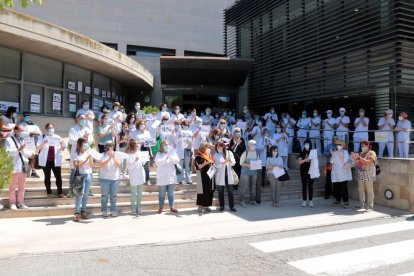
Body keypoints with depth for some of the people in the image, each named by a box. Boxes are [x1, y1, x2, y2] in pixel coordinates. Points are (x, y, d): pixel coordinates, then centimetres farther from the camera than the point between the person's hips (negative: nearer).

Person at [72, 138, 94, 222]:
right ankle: (77, 213, -12)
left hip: (89, 175, 4)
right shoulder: (76, 154, -2)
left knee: (86, 194, 5)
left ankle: (83, 211, 11)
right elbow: (76, 166, -11)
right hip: (81, 175, -4)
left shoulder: (88, 153, 10)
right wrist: (85, 160, -17)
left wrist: (90, 158, -8)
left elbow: (92, 166, 9)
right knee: (80, 193, -11)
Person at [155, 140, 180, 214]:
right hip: (162, 178, -2)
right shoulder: (159, 154, -1)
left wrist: (171, 156, -21)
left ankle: (172, 207, 17)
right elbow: (157, 162, -17)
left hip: (171, 177, 2)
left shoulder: (172, 152, 7)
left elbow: (177, 161, -4)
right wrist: (165, 158, -29)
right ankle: (161, 207, 16)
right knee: (162, 193, 5)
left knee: (171, 193, 8)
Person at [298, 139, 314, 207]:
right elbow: (300, 162, -3)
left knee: (310, 185, 0)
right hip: (303, 171, 0)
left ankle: (310, 201, 5)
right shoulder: (302, 152, 5)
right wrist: (305, 159, -18)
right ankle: (304, 200, 8)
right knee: (304, 185, 3)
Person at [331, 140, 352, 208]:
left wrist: (339, 153, -13)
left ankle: (346, 202, -2)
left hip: (343, 173, -4)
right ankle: (337, 200, 18)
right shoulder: (334, 152, 12)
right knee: (336, 187, 5)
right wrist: (332, 154, -7)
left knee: (344, 187, -6)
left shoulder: (345, 152, 2)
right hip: (336, 173, 4)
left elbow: (345, 160, -12)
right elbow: (332, 162, 4)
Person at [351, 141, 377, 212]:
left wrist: (359, 158, -23)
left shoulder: (372, 153, -4)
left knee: (369, 191, -2)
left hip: (369, 175, -6)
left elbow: (369, 162, -19)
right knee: (360, 190, 8)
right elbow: (358, 164, 16)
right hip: (361, 175, 7)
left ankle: (370, 207, 1)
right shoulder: (362, 153, 16)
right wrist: (355, 158, -1)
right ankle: (361, 205, 16)